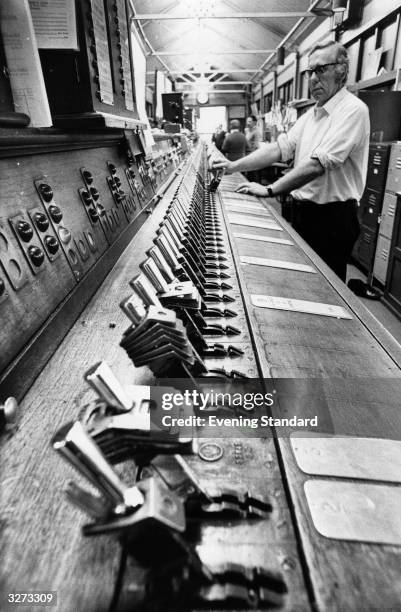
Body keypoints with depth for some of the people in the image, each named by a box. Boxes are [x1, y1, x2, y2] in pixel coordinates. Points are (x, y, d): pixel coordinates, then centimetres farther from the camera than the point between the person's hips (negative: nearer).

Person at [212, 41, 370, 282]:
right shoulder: (311, 115, 13)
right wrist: (234, 166, -5)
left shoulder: (353, 110, -14)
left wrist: (269, 190, -26)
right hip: (303, 210, 8)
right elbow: (282, 147, 5)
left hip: (332, 217, -8)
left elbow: (318, 164, -24)